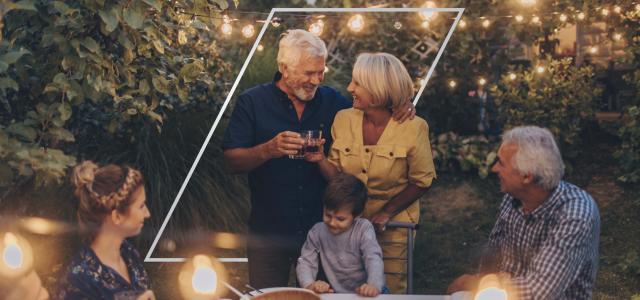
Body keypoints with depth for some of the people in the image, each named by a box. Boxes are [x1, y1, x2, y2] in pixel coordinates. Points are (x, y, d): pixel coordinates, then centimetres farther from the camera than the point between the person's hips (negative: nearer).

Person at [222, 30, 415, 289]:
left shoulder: (331, 101, 4)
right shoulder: (252, 102, -4)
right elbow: (231, 162, -9)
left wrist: (401, 108, -4)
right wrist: (268, 150, -28)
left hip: (322, 228, 3)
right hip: (270, 235, -2)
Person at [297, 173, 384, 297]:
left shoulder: (364, 229, -8)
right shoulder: (317, 232, -1)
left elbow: (373, 258, -19)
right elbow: (306, 262, -3)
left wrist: (374, 285, -40)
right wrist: (309, 284, -25)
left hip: (364, 294, 1)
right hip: (335, 295, -1)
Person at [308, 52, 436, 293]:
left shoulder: (413, 128, -17)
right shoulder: (344, 120, -7)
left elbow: (421, 181, -9)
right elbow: (336, 175, -1)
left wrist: (386, 213, -13)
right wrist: (320, 160, -21)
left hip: (392, 225, -3)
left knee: (390, 289, 8)